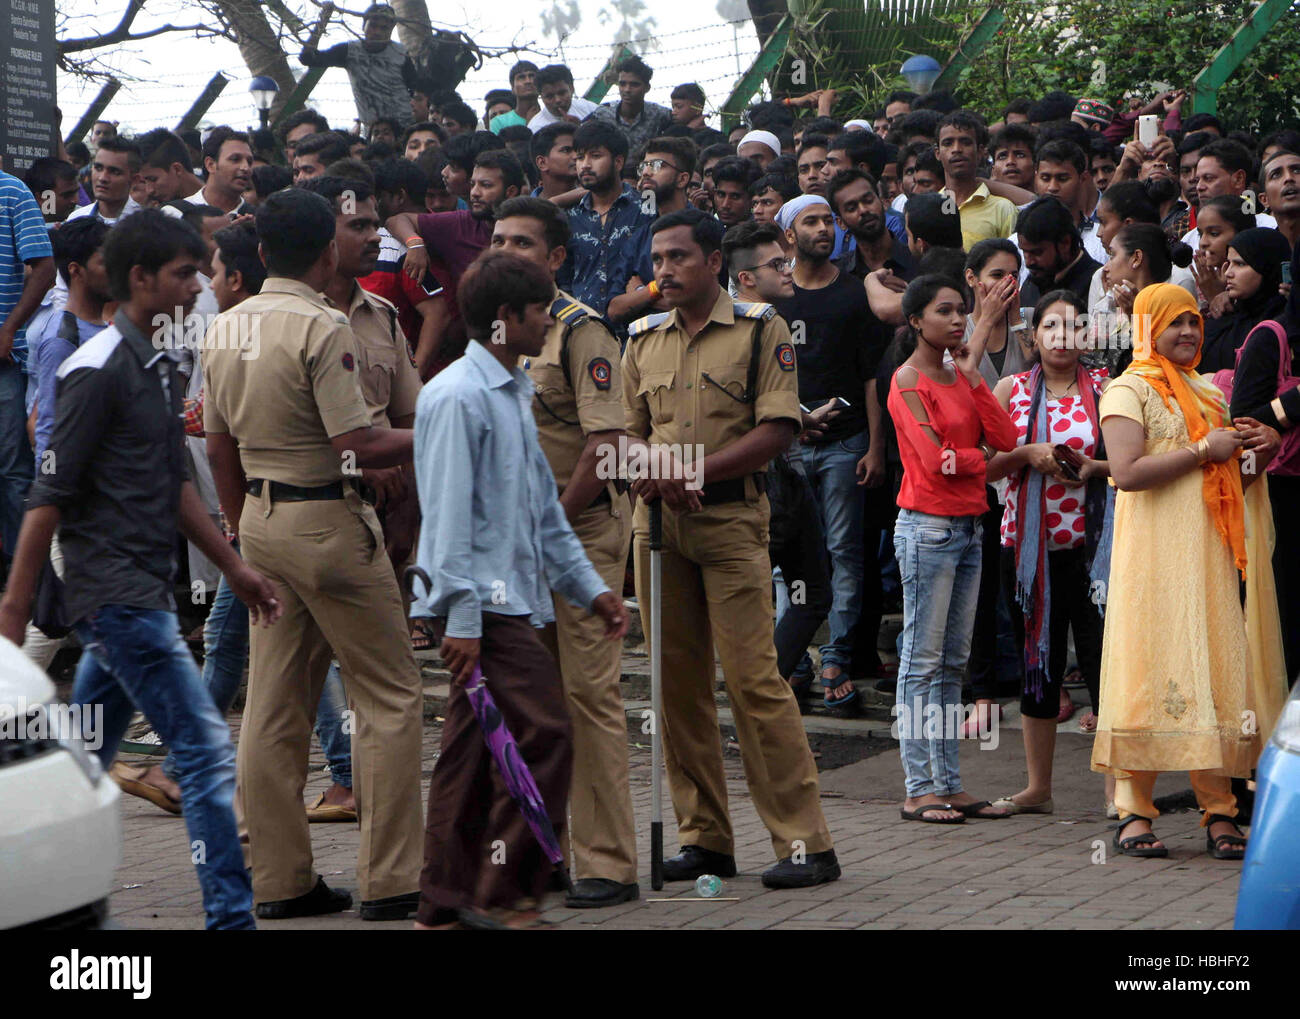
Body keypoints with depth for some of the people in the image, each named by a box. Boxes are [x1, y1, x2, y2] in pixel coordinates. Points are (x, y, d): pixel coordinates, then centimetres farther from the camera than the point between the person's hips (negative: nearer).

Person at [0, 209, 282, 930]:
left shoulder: (156, 366, 15)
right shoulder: (98, 370, -13)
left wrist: (235, 568, 24)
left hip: (142, 593, 9)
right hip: (115, 592, -9)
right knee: (207, 752, -9)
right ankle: (230, 916, -6)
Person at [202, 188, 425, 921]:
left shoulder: (224, 328, 9)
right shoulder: (322, 328, -15)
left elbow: (220, 448, 14)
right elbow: (359, 448, -19)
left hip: (261, 520, 8)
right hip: (327, 522, -8)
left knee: (274, 704, 10)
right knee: (390, 695, 0)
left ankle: (280, 880, 14)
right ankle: (391, 880, -1)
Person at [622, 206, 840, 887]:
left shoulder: (760, 329, -1)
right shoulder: (642, 339, 14)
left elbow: (779, 428, -8)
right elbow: (630, 430, 15)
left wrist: (697, 471, -16)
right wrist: (659, 472, -8)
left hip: (730, 517, -5)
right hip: (657, 519, 5)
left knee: (752, 675, -10)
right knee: (676, 678, 6)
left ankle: (803, 841, -6)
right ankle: (703, 838, 14)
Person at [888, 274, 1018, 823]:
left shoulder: (960, 375, 14)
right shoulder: (908, 381, -8)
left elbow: (1006, 439, 3)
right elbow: (935, 458, -17)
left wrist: (974, 378, -4)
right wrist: (982, 455, 0)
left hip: (967, 526, 8)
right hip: (927, 527, -8)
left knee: (954, 661, 9)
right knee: (922, 662, -5)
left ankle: (949, 785, 13)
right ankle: (918, 790, -2)